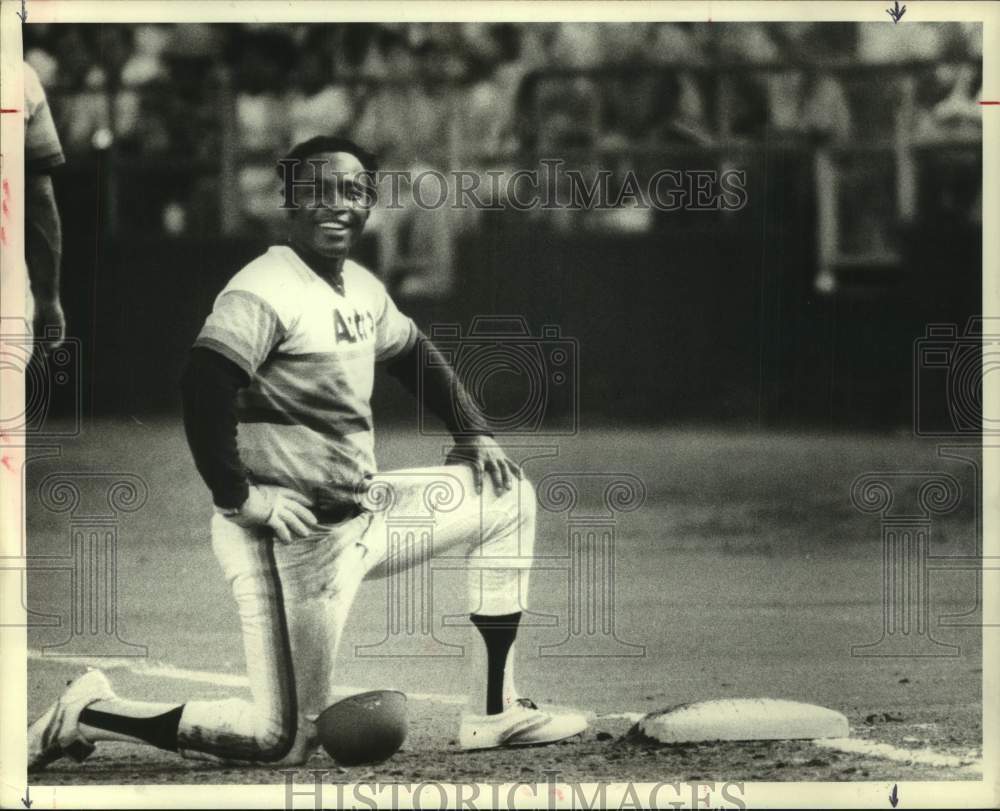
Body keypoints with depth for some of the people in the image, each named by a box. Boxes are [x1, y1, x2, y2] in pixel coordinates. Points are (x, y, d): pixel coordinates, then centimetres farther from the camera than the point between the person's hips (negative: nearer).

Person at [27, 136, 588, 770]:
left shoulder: (362, 289, 11)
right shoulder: (266, 291, -17)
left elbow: (413, 353, 30)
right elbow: (204, 387, -30)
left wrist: (473, 433, 19)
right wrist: (239, 496, -27)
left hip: (362, 513, 9)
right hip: (294, 538, -9)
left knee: (508, 495, 16)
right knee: (285, 742, -10)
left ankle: (494, 714, 16)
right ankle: (93, 717, 2)